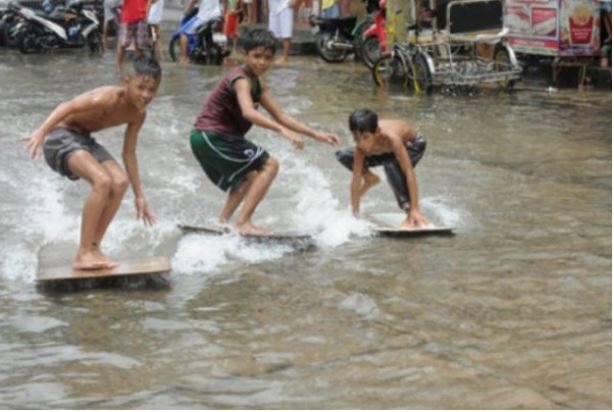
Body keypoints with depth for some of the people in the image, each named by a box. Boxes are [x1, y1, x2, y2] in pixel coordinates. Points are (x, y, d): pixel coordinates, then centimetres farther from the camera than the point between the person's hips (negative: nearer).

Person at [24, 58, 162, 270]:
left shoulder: (138, 115, 0)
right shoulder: (110, 97, -25)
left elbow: (129, 153, 9)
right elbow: (68, 106, -33)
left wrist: (139, 195, 12)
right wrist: (41, 131, -45)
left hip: (83, 138, 8)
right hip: (61, 135, -8)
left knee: (120, 183, -8)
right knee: (102, 181, -25)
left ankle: (93, 247, 2)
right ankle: (83, 254, -16)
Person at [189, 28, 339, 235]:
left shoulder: (258, 86, 13)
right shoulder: (241, 79, -17)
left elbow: (280, 115, 13)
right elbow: (248, 112, -35)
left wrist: (316, 134, 6)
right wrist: (282, 130, -47)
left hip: (207, 139, 10)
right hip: (211, 136, -10)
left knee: (249, 176, 30)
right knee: (269, 165, -13)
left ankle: (222, 221, 30)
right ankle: (243, 222, -17)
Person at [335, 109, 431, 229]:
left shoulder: (391, 138, -43)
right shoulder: (362, 147, -29)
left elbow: (409, 173, -43)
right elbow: (356, 178, -22)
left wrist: (415, 209, -46)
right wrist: (355, 212, -21)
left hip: (412, 145, -5)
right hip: (387, 151, 5)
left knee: (391, 165, -40)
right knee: (343, 156, -10)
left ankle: (411, 216, -33)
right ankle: (370, 179, 17)